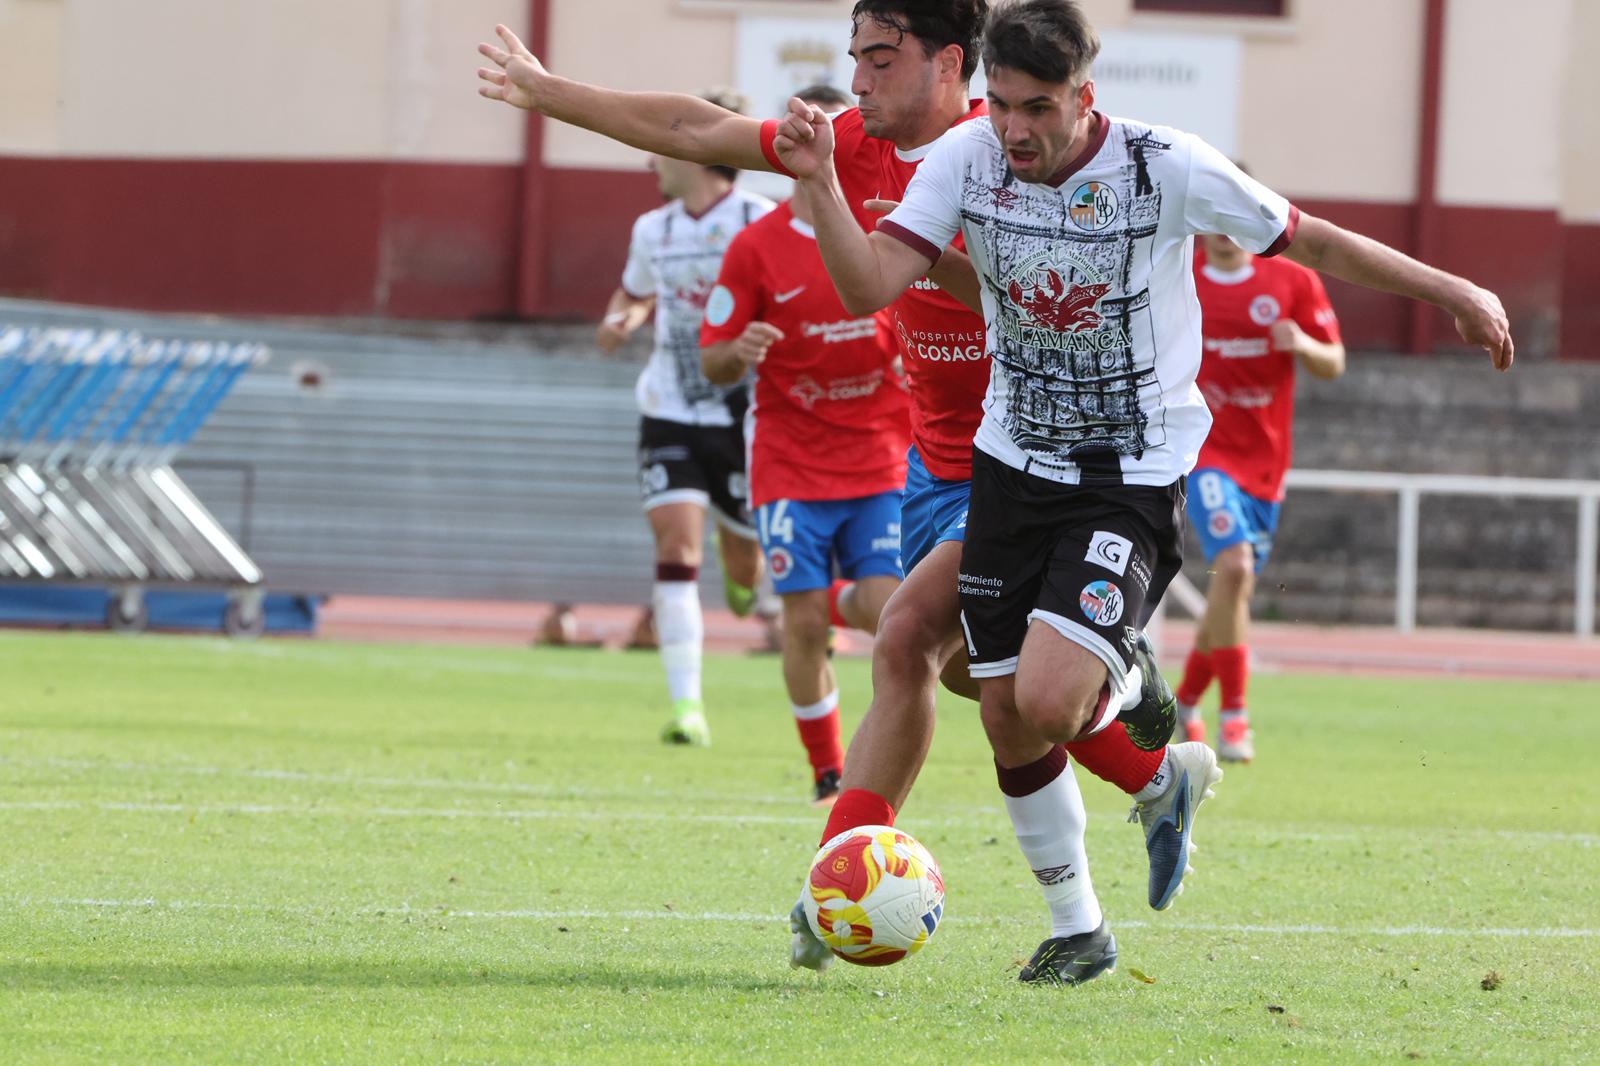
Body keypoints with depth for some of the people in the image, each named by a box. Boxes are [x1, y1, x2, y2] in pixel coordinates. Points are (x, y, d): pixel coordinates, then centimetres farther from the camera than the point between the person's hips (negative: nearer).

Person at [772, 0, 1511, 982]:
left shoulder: (1166, 169, -17)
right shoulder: (967, 160, -9)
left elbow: (1309, 240, -4)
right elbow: (870, 287, -17)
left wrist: (1455, 291, 2)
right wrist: (818, 181, -32)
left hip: (1135, 475, -4)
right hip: (1013, 461, 4)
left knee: (1048, 703, -22)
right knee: (1007, 724, 5)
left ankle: (1133, 697, 14)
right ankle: (1080, 927, 26)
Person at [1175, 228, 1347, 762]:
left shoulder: (1293, 282, 1)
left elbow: (1333, 364, 2)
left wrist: (1303, 345, -19)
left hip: (1265, 458, 3)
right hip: (1206, 452, -3)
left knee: (1232, 587, 11)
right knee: (1233, 565, -23)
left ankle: (1186, 700, 34)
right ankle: (1233, 715, -19)